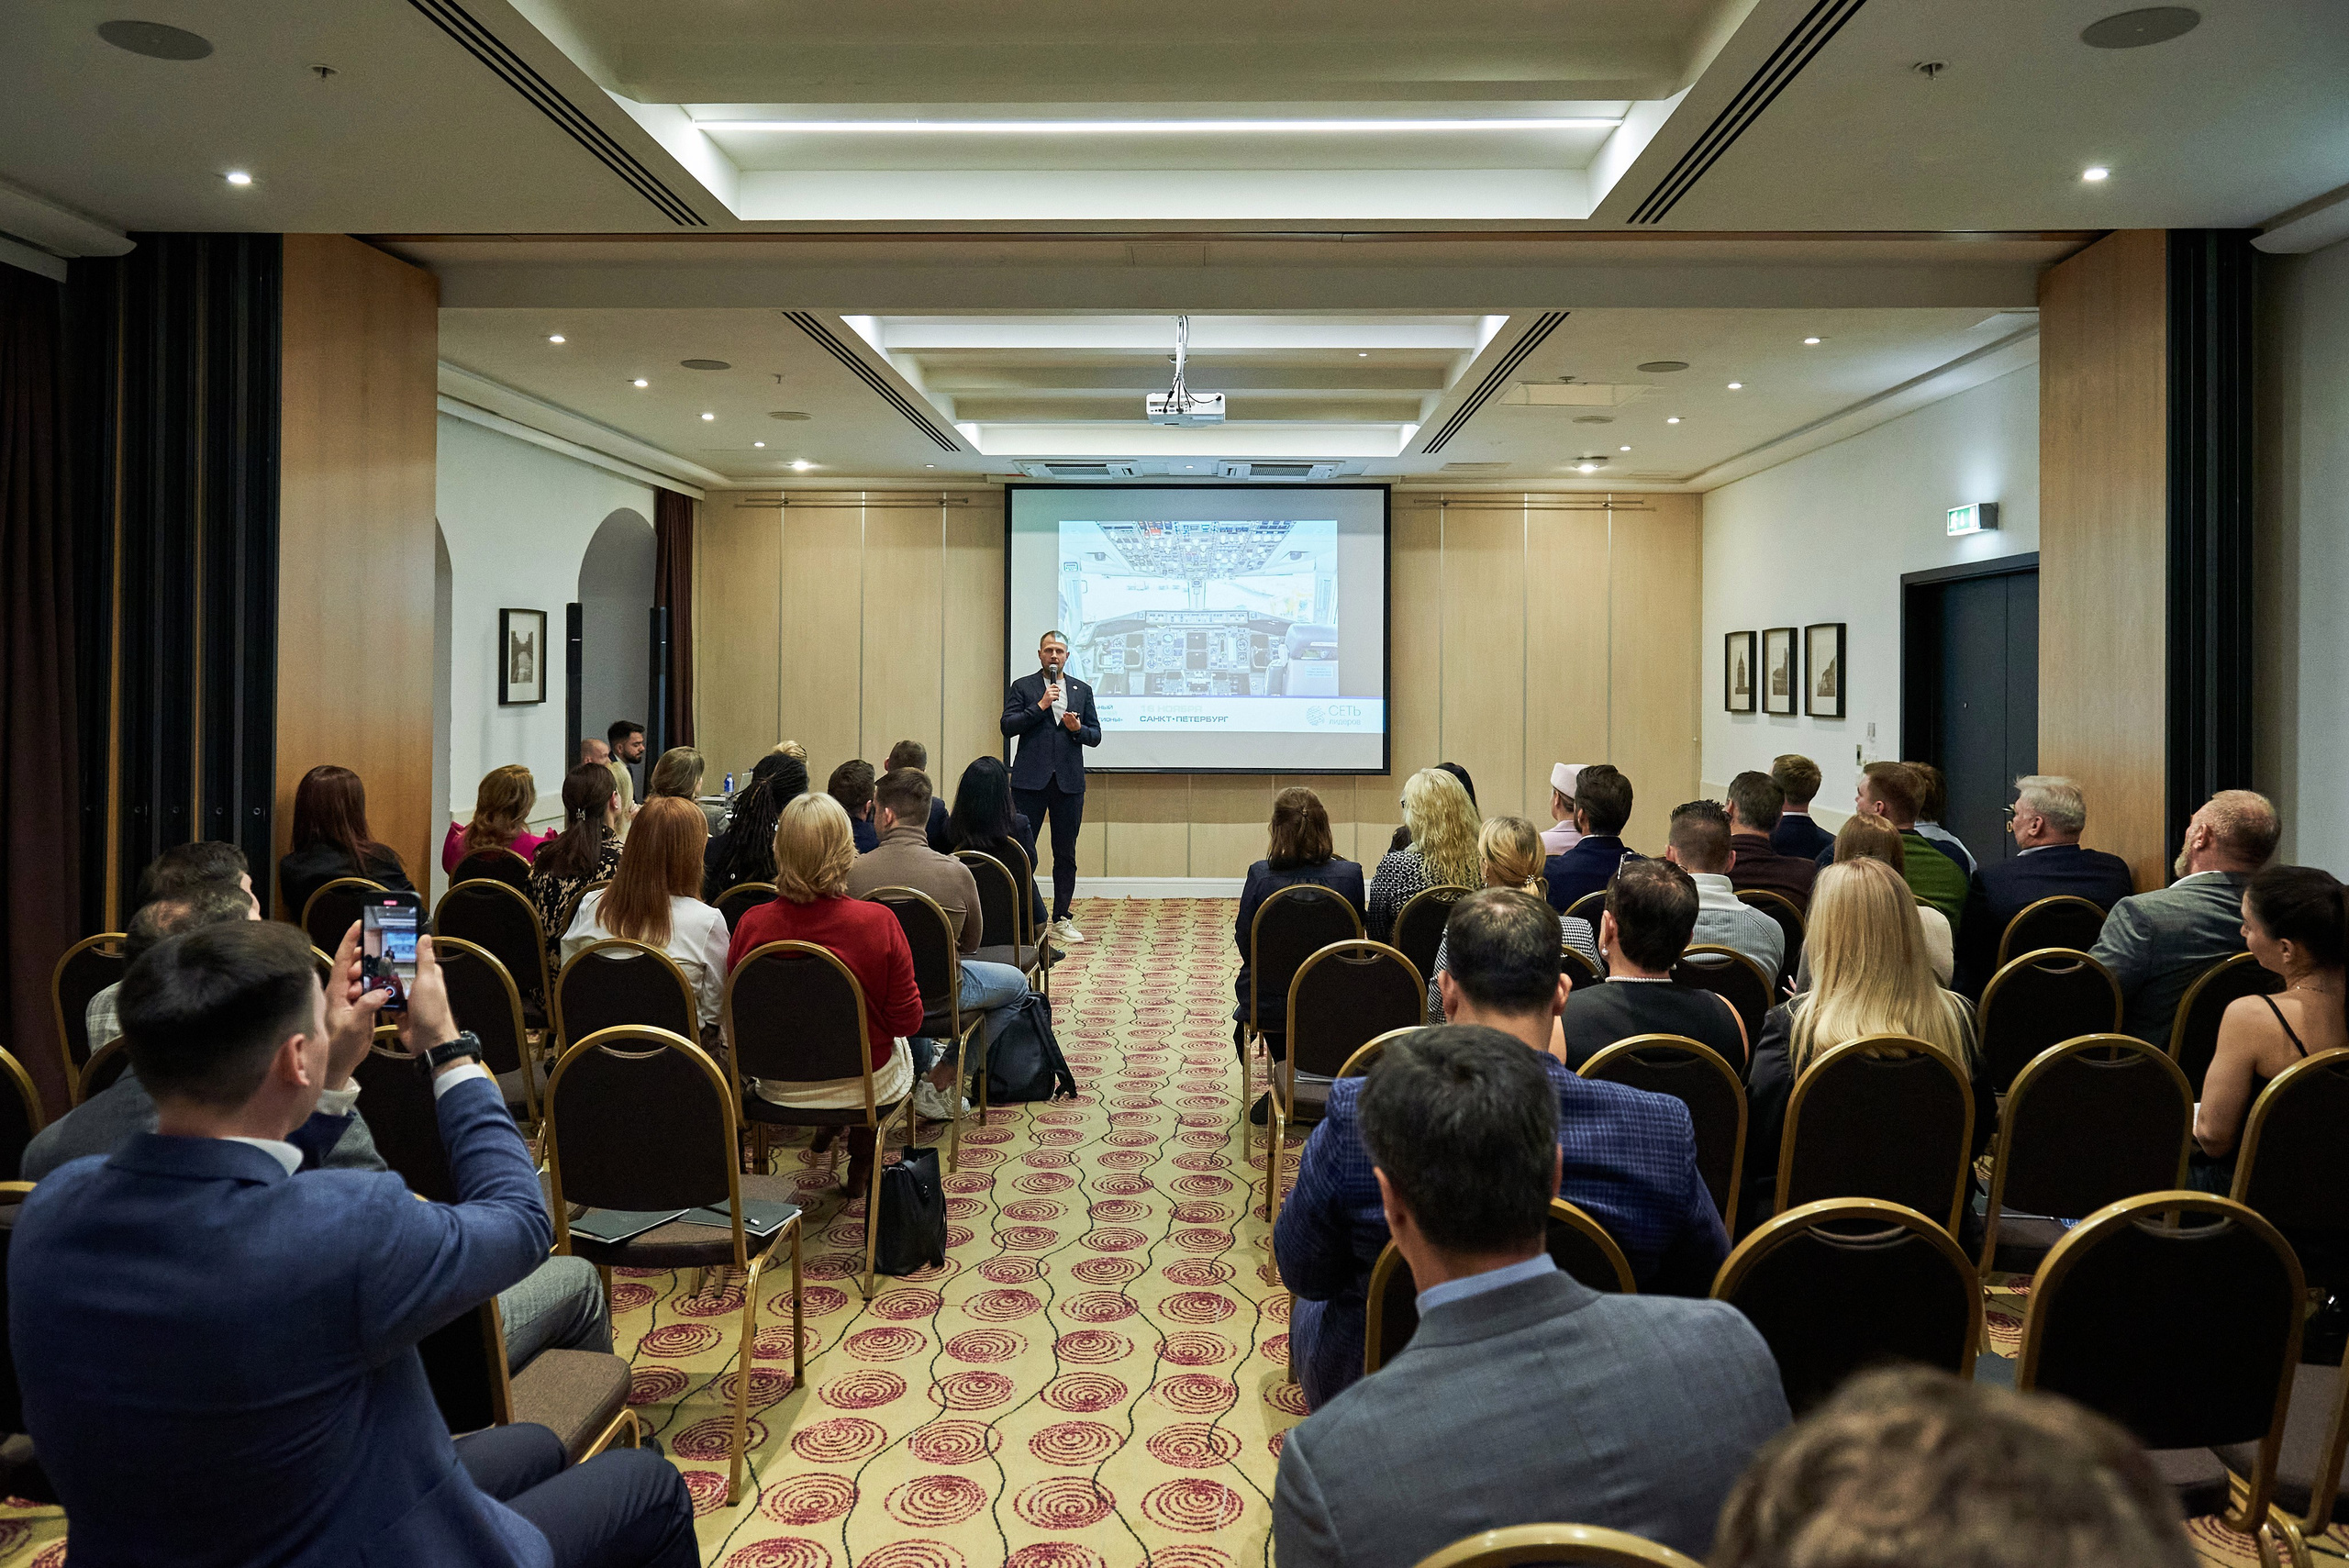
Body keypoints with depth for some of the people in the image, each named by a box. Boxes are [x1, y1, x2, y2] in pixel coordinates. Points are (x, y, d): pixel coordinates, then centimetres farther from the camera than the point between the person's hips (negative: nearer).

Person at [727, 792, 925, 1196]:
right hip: (866, 1085, -2)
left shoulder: (752, 925, -20)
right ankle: (862, 1159, 45)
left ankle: (826, 1129, 50)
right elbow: (907, 1020, -17)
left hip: (778, 1087, 2)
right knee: (901, 1045, 33)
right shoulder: (878, 923, -26)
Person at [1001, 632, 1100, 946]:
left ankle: (1061, 920, 13)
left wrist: (1078, 729, -9)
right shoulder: (1022, 687, 6)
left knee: (1066, 855, 6)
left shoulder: (1082, 690, 13)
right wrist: (1040, 705, -14)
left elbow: (1095, 735, 13)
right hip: (1030, 780, -2)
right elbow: (1007, 726, -6)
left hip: (1069, 782, 3)